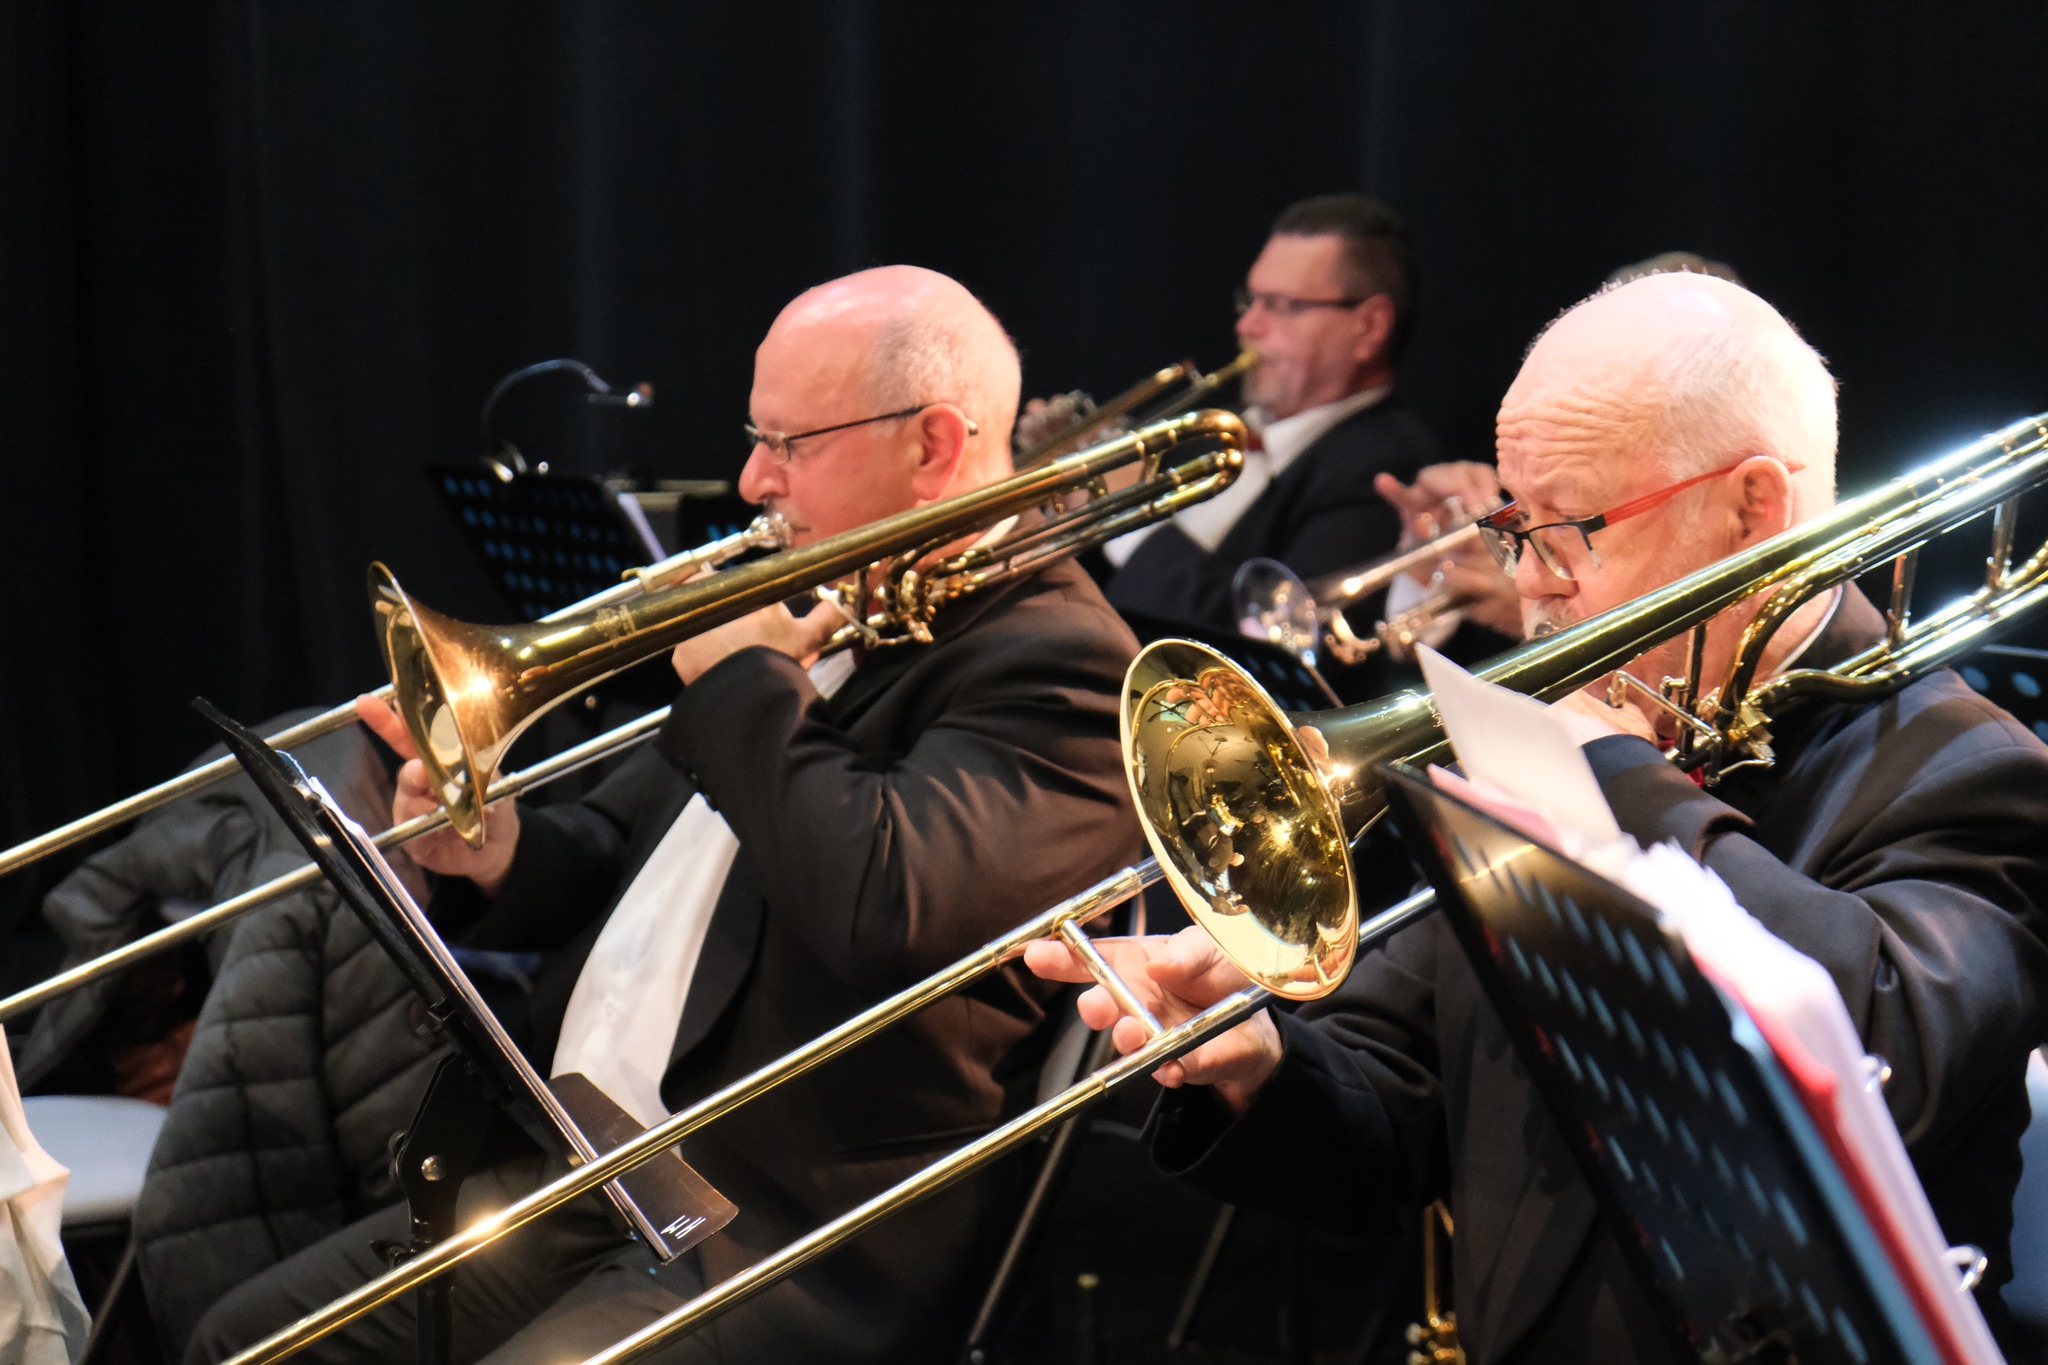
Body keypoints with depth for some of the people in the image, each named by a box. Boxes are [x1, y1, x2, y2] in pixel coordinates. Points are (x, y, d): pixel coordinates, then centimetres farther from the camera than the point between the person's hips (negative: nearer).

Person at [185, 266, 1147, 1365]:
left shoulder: (1052, 664, -12)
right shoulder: (812, 609, 15)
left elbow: (884, 906, -30)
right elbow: (617, 854, 22)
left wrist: (747, 685, -15)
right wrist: (498, 851, -1)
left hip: (788, 1257, -9)